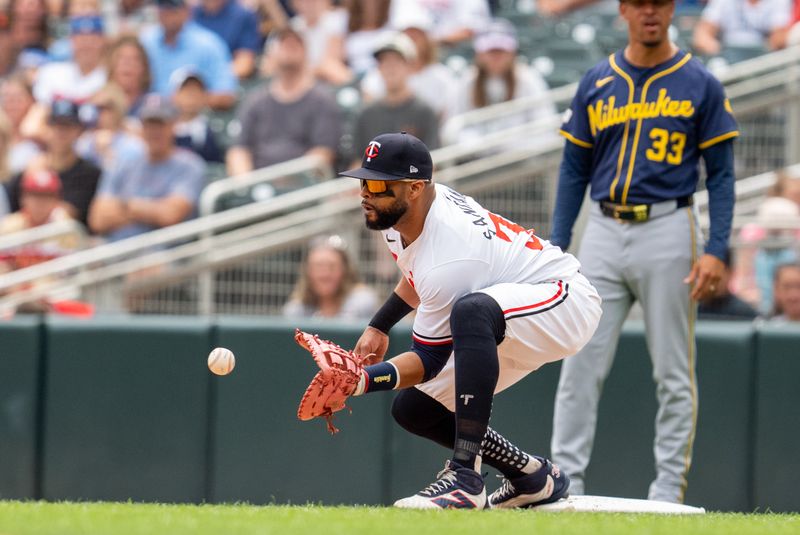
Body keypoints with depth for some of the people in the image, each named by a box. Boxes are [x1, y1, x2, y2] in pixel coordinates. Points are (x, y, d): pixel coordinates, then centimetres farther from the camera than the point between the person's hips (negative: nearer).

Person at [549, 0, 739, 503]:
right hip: (604, 233, 3)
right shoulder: (596, 83, 9)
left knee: (674, 372, 0)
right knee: (580, 366, -1)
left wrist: (716, 251, -11)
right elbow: (574, 170, 12)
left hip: (667, 231, -3)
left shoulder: (700, 84, 0)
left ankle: (670, 486, 5)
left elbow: (721, 174, 0)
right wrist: (556, 248, 4)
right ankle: (566, 478, 2)